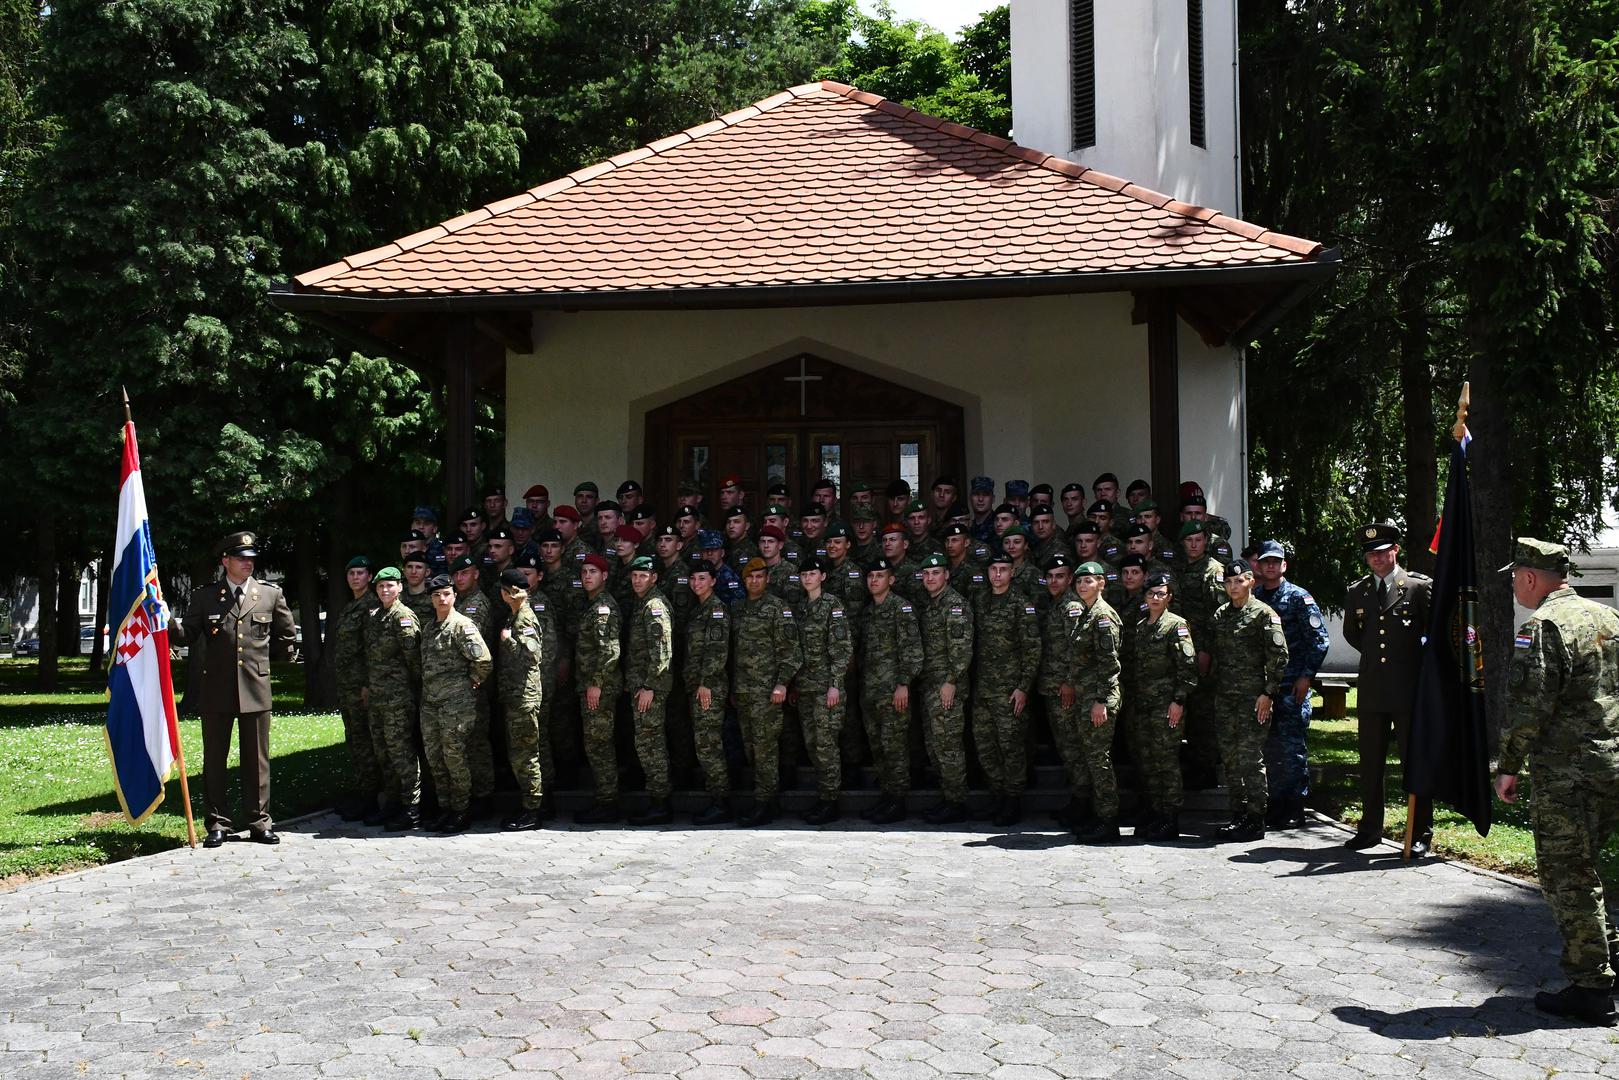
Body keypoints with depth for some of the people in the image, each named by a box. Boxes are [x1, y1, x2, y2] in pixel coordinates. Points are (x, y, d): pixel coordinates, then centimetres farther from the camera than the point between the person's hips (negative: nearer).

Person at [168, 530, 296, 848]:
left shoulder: (270, 594, 5)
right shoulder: (204, 595, 3)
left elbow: (286, 635, 18)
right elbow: (187, 634, 1)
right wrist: (166, 620, -17)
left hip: (256, 689, 0)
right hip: (217, 690, 0)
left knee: (257, 759, 5)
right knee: (214, 759, 4)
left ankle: (259, 822, 12)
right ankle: (218, 823, 12)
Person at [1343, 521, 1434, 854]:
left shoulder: (1420, 586, -3)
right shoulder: (1358, 591, 11)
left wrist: (1417, 661, 3)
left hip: (1409, 689, -4)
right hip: (1371, 688, 4)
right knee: (1370, 761, 8)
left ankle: (1421, 833, 6)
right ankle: (1370, 828, 17)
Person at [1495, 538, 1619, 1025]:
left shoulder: (1542, 627, -14)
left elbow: (1528, 707, -18)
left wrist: (1508, 767, -9)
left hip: (1568, 775, -8)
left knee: (1567, 877, -1)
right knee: (1579, 867, 21)